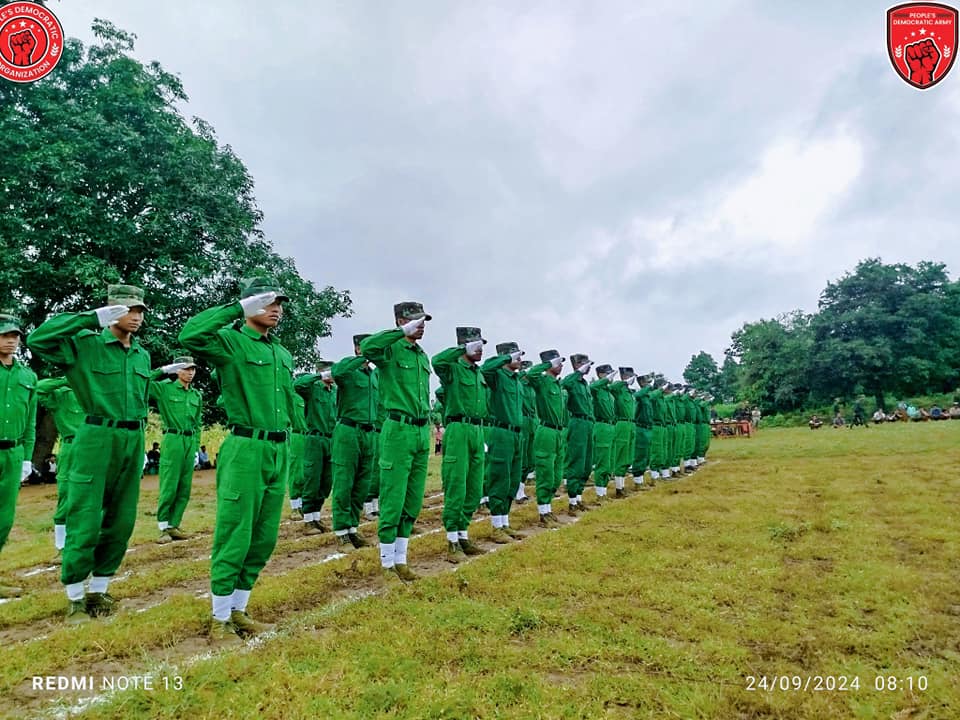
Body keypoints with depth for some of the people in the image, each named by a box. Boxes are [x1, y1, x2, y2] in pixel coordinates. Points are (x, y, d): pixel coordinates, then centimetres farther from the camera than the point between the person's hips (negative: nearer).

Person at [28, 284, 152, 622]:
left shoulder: (143, 355, 13)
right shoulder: (84, 344, -4)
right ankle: (75, 599, 14)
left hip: (132, 441, 6)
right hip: (96, 439, -5)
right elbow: (37, 340, -20)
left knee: (121, 522, 10)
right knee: (85, 522, -1)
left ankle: (98, 591, 25)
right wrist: (92, 318, -22)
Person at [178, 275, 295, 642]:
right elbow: (190, 335, -27)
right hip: (245, 450, -7)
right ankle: (219, 620, 16)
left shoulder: (284, 355, 16)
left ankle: (238, 611, 29)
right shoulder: (231, 342, -5)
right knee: (234, 538, 0)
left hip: (279, 452, 7)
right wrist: (238, 307, -19)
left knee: (264, 539, 13)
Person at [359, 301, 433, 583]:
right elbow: (367, 347, -30)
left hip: (422, 432, 8)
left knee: (413, 502, 13)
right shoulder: (391, 350, -6)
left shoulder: (423, 356, 16)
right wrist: (404, 332, -28)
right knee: (393, 501, -1)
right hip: (398, 430, -8)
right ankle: (387, 564, 13)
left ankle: (400, 560, 25)